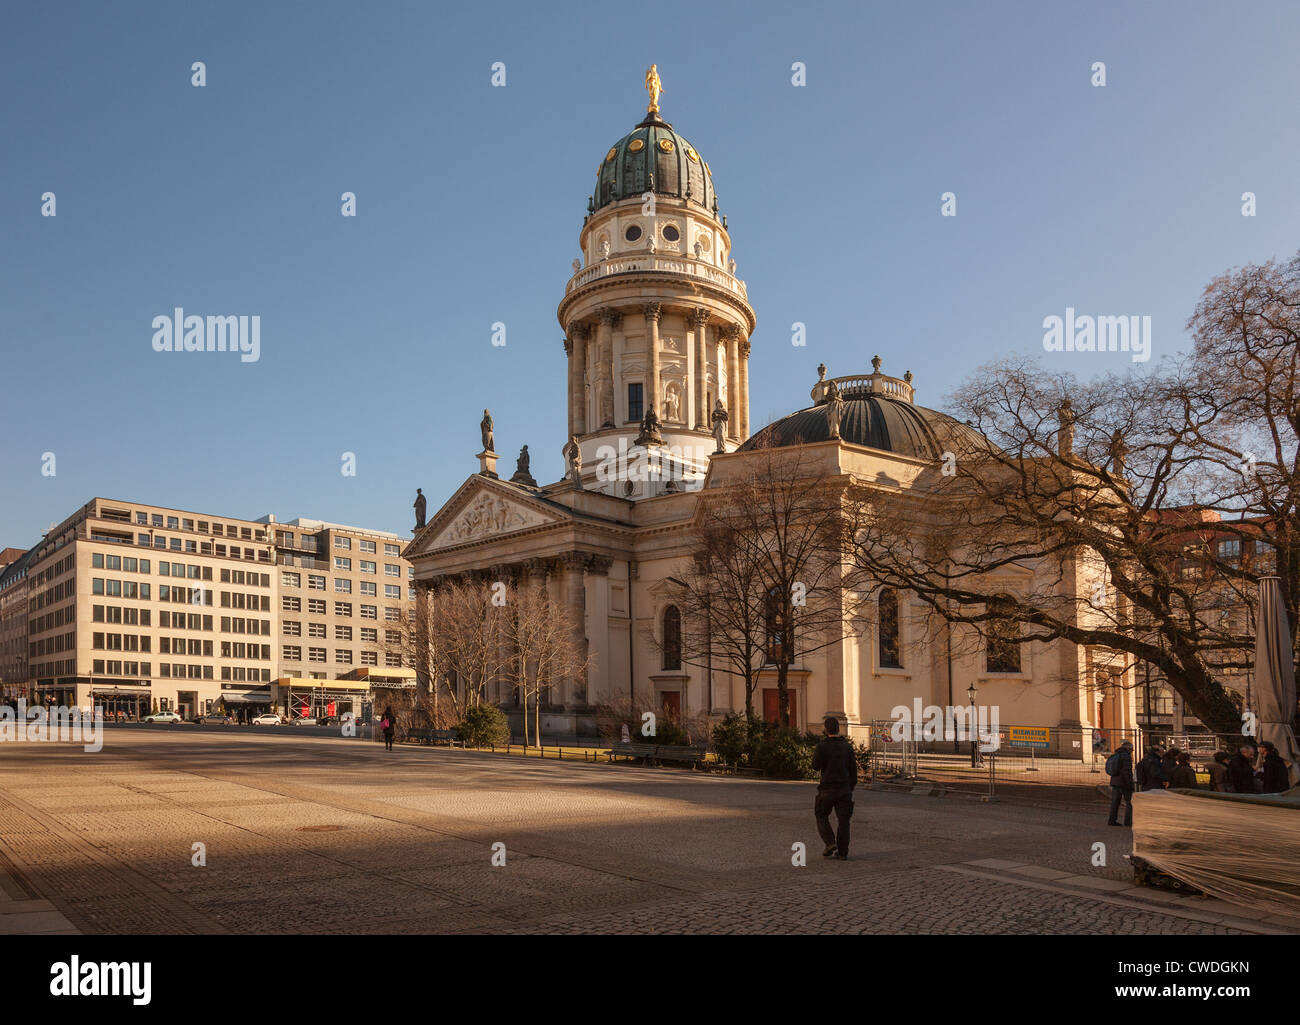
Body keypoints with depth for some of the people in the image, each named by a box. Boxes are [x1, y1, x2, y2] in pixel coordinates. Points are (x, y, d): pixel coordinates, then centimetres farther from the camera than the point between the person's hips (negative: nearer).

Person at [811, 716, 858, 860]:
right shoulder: (847, 746, 2)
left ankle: (830, 843, -2)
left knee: (821, 816, 14)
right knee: (843, 820, 8)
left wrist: (814, 755, 11)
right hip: (845, 788, 3)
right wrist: (851, 787, 14)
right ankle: (842, 852, 7)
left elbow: (816, 766, -6)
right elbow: (853, 769, 5)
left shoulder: (822, 745, -11)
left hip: (828, 788, -3)